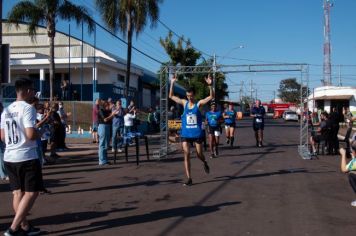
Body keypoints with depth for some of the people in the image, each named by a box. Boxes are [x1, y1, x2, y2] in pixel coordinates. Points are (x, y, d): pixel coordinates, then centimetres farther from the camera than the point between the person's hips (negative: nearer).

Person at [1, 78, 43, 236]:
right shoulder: (27, 108, -14)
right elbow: (31, 134, -22)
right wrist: (39, 133, -2)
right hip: (27, 157, -8)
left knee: (18, 192, 13)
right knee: (31, 192, 1)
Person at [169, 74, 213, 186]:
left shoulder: (199, 103, -5)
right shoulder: (184, 103, 3)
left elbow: (211, 96, -15)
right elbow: (171, 96, 7)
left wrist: (210, 85, -28)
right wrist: (172, 83, -3)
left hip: (197, 133, -2)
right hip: (185, 134, 2)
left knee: (199, 154, 9)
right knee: (186, 154, -5)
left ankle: (205, 163, 47)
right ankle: (189, 178, 0)